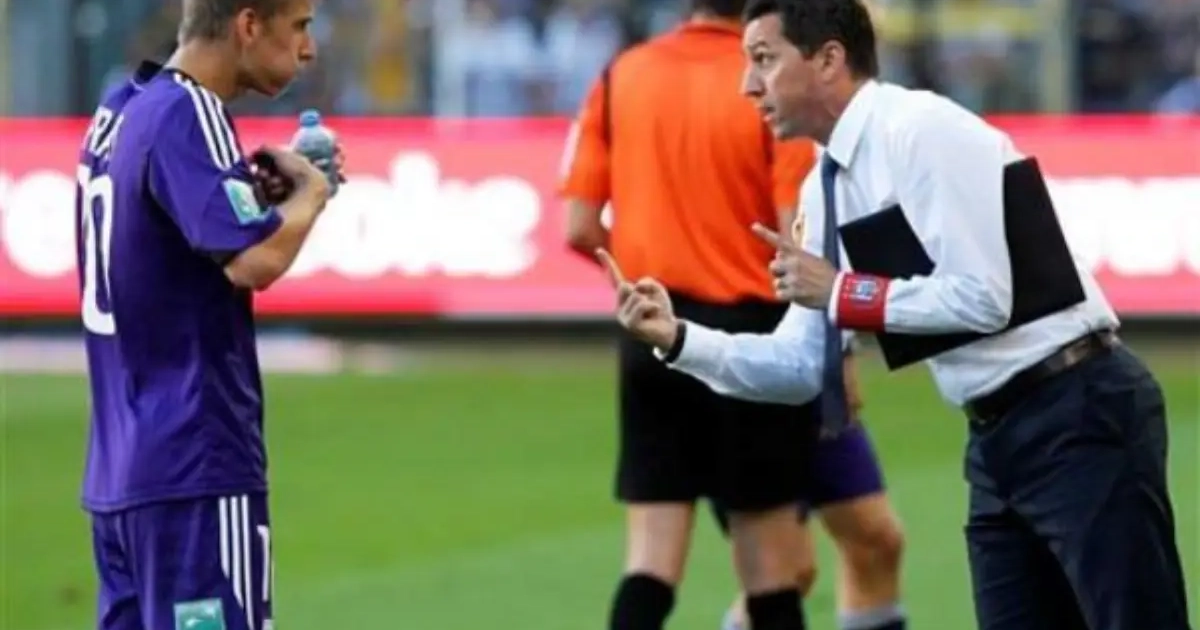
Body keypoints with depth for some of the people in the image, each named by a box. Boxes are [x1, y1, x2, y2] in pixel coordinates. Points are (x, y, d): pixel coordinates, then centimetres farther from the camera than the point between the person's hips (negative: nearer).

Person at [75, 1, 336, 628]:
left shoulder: (118, 113, 13)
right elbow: (253, 261, -25)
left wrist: (262, 190, 10)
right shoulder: (187, 113, -14)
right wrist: (308, 190, -6)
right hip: (195, 463, -9)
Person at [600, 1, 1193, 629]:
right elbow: (802, 366, 12)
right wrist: (678, 338, 0)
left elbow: (983, 298, -21)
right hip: (999, 436, 9)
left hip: (1078, 416, -9)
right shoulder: (824, 188, 11)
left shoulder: (923, 131, -15)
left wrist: (842, 293, -12)